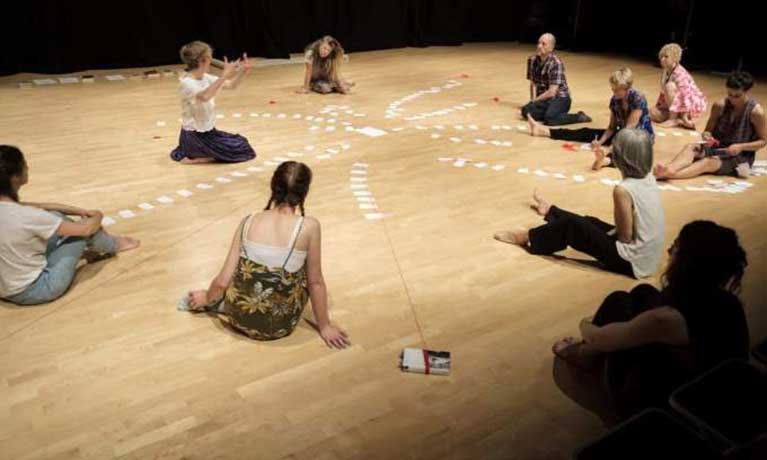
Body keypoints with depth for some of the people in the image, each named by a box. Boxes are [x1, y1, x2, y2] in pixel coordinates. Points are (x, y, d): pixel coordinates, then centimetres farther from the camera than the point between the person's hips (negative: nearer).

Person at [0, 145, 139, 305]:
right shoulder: (27, 217, -29)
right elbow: (85, 229, -17)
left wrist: (78, 211, 9)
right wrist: (97, 216, 5)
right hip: (31, 291, -8)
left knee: (56, 217, 11)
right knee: (82, 229, 0)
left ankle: (92, 249, 30)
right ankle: (111, 245, 30)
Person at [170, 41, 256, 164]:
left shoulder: (206, 78, 3)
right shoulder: (186, 83, -21)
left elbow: (232, 85, 8)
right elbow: (205, 96, -42)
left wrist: (244, 71, -10)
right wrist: (224, 76, -44)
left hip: (208, 131, 8)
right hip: (194, 135, -8)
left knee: (242, 143, 26)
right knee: (244, 151, -6)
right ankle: (193, 158, -5)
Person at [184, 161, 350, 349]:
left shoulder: (248, 222, -7)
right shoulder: (309, 226, -15)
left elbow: (223, 281, -5)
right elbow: (315, 282, -6)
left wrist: (206, 299, 17)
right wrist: (325, 327, 8)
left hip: (239, 317, 4)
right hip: (279, 326, -3)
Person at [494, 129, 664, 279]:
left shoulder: (623, 190, -24)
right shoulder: (648, 178, 1)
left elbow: (625, 237, -17)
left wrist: (612, 233, -1)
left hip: (632, 261, -8)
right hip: (648, 257, 8)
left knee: (570, 225, -2)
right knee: (589, 222, 26)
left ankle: (528, 238, 20)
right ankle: (550, 211, 51)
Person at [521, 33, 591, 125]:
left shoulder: (556, 63, -18)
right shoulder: (532, 60, 1)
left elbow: (552, 92, -19)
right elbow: (533, 84, 3)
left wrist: (534, 101, -12)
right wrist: (533, 100, -12)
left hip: (560, 98, -5)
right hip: (543, 98, 5)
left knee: (550, 118, -34)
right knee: (526, 111, -25)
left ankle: (579, 117, -9)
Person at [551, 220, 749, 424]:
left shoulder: (669, 319, -33)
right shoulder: (728, 302, -13)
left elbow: (599, 338, -16)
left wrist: (586, 326, 8)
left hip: (665, 408, -6)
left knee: (619, 301, 0)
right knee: (643, 294, 9)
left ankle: (586, 355, 26)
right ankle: (590, 352, 28)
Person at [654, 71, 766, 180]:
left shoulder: (756, 112, -13)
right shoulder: (720, 106, -3)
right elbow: (708, 130, 5)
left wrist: (740, 147, -22)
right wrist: (706, 136, -19)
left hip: (741, 155, -5)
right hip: (718, 147, 5)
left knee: (709, 162, -34)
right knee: (690, 147, -25)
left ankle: (670, 174, -59)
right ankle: (669, 168, -57)